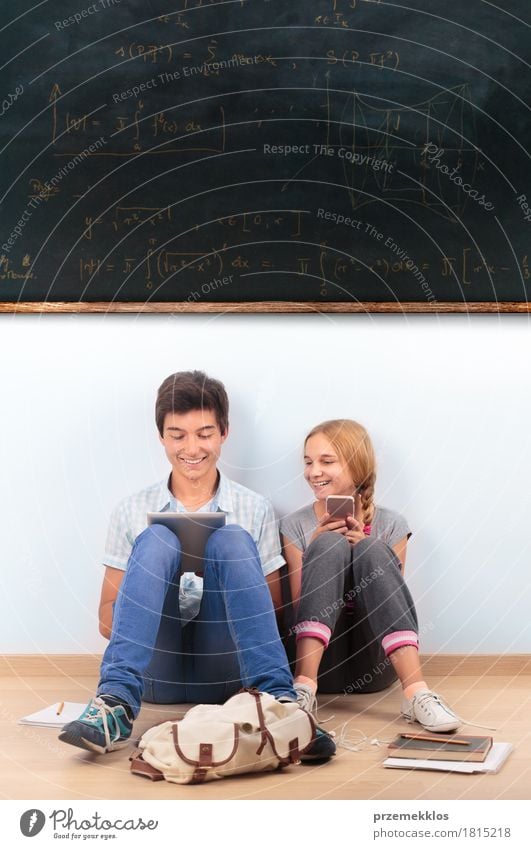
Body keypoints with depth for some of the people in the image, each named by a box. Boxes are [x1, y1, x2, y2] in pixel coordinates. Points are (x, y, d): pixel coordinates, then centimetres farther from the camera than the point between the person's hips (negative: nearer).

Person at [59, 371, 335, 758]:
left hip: (227, 669, 0)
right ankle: (117, 701, -36)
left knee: (231, 539, -23)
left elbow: (271, 609, 10)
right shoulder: (134, 511, 10)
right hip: (157, 671, 0)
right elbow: (108, 619, 9)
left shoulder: (255, 510, 9)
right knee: (156, 538, -23)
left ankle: (278, 699, -34)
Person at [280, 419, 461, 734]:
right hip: (321, 661, 0)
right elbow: (297, 606, 2)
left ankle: (416, 692, -35)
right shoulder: (295, 526, 8)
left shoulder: (391, 525, 7)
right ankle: (304, 686, -35)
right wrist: (316, 549, -10)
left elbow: (389, 598, 2)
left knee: (373, 552, -23)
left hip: (374, 665, 0)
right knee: (330, 546, -21)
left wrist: (364, 550, -12)